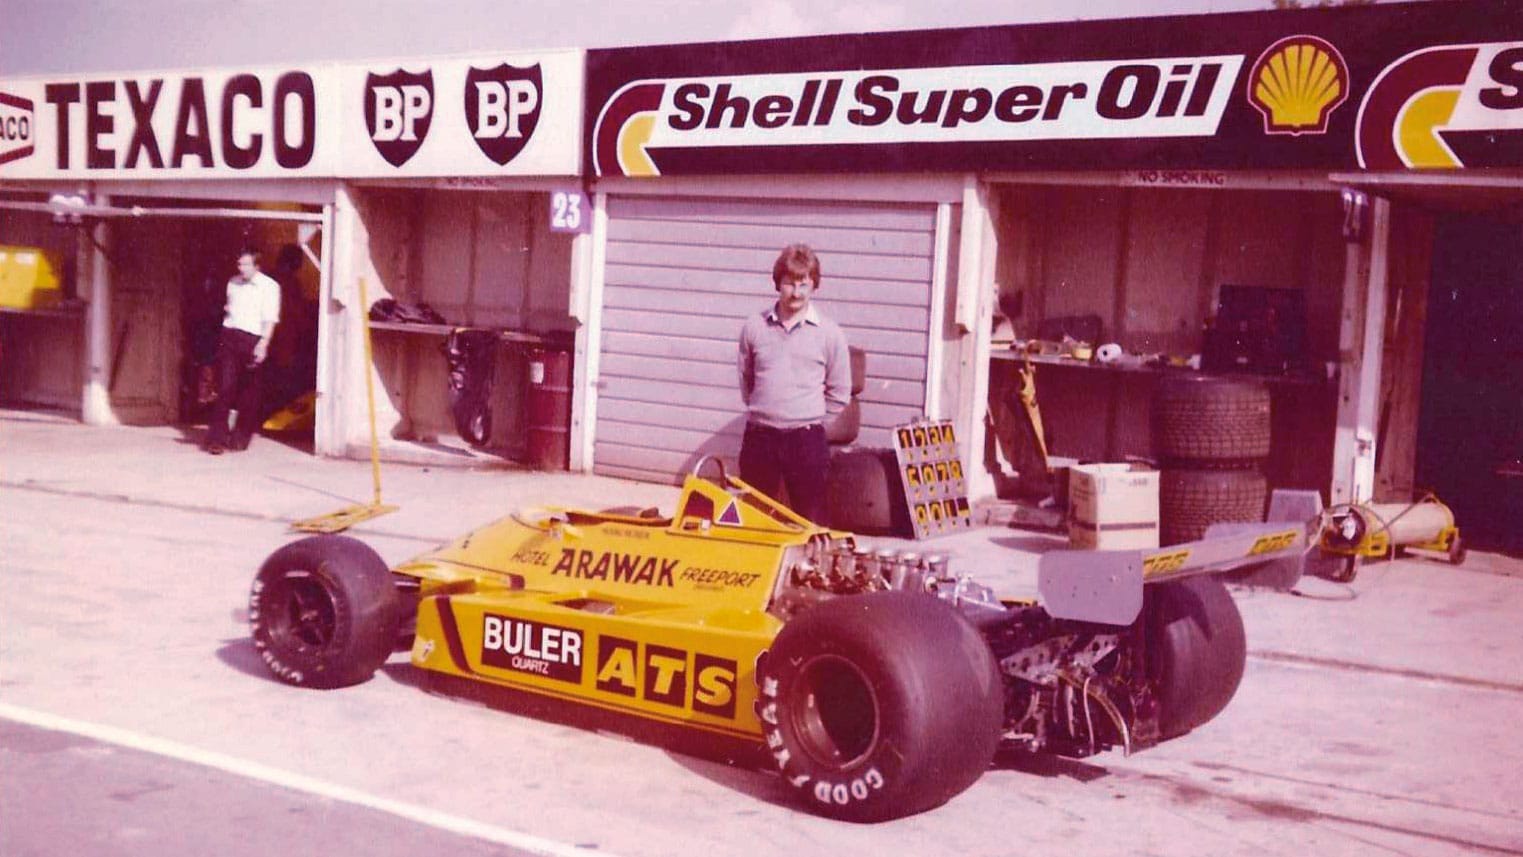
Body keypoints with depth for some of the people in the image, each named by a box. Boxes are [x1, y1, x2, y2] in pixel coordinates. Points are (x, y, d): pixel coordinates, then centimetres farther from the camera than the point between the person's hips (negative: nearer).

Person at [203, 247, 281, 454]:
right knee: (225, 387, -6)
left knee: (249, 392, 4)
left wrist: (263, 344, -18)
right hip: (229, 337, 3)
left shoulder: (269, 286, -2)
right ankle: (217, 438, -7)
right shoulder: (233, 283, 14)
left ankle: (241, 437, 17)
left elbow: (270, 319, -8)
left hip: (253, 340, -3)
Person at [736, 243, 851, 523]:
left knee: (811, 520, 4)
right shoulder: (754, 327, 2)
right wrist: (764, 412, 11)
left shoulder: (829, 333, -2)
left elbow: (839, 394, 4)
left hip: (806, 440, -2)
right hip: (759, 437, 2)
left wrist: (808, 418, 5)